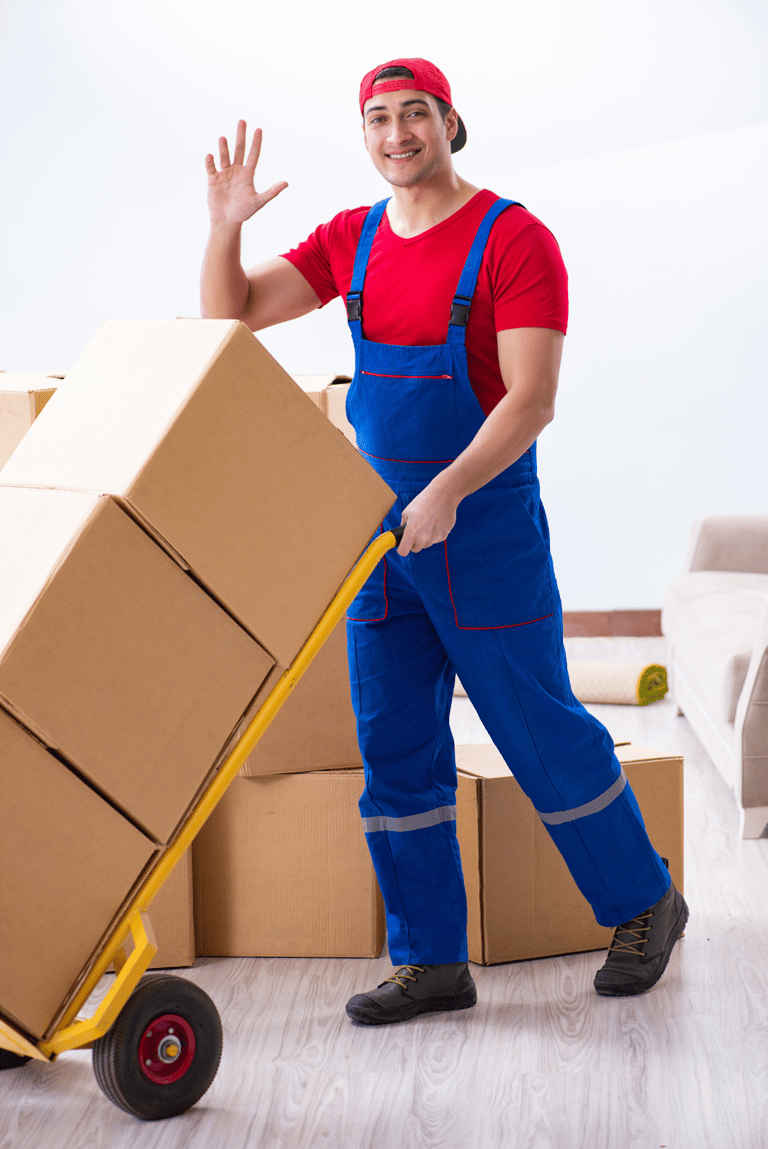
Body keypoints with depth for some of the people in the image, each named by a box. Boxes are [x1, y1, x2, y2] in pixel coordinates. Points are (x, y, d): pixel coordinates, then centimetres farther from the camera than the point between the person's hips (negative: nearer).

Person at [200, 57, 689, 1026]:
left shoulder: (513, 240, -11)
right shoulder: (351, 242, 7)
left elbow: (531, 401, -19)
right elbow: (229, 318, 5)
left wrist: (447, 491, -31)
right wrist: (225, 227, -12)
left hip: (486, 529, -6)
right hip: (379, 529, 6)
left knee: (541, 733, 3)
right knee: (394, 746, 6)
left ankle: (642, 904, 25)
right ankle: (431, 962, 15)